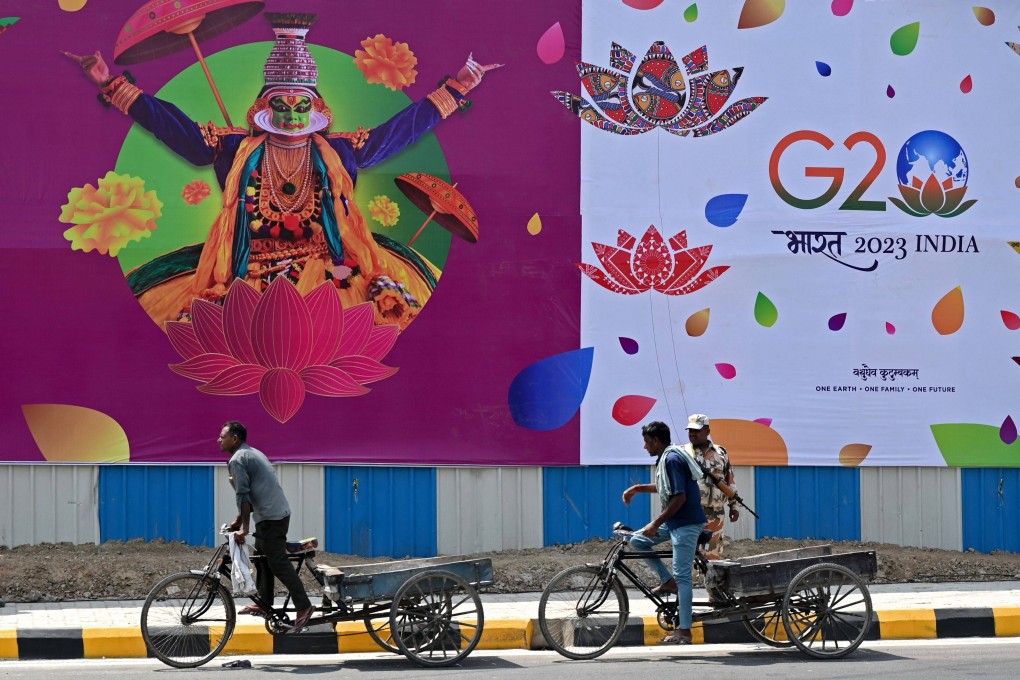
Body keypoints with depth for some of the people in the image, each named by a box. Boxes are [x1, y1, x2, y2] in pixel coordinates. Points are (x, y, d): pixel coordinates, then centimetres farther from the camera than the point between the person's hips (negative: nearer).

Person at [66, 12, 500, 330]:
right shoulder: (234, 149, 11)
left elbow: (401, 128, 15)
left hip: (330, 270, 0)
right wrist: (112, 86, 6)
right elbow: (174, 126, 10)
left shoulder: (341, 151, 12)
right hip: (248, 272, 0)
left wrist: (456, 89, 13)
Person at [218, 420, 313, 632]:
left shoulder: (237, 460, -10)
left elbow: (243, 496, -16)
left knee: (278, 562, -10)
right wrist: (239, 520, 26)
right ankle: (264, 605, 25)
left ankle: (304, 606, -14)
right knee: (264, 559, 18)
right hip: (279, 512, 10)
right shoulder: (252, 453, 20)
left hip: (270, 517, -10)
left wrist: (244, 528, -14)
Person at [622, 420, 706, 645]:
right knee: (638, 540, 11)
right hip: (674, 521, 10)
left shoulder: (672, 459, -18)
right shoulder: (666, 457, 12)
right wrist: (637, 488, 20)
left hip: (685, 523, -10)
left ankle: (684, 631, -4)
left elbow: (680, 497, -24)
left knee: (682, 576, -8)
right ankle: (668, 581, 13)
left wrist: (656, 524, -20)